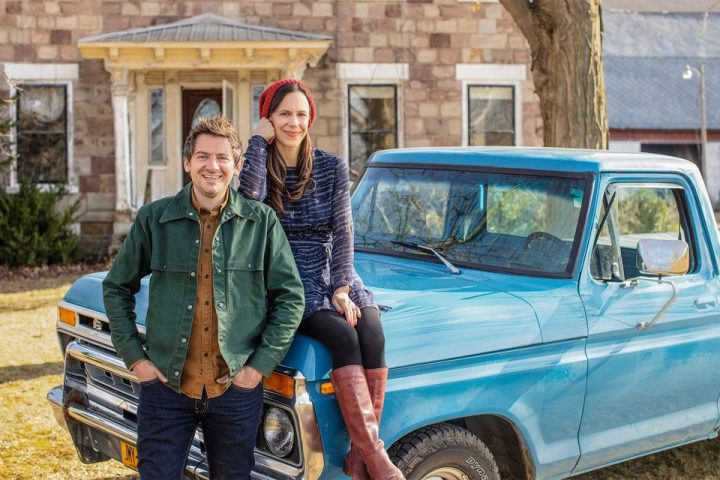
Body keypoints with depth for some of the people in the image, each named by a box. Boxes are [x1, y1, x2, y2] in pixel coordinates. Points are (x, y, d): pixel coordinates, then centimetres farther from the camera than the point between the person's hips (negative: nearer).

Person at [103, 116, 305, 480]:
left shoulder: (262, 222, -1)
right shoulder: (153, 219, 0)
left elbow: (291, 297, 0)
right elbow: (117, 287, 9)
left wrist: (261, 365, -6)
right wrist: (134, 357, 1)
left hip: (236, 388, 0)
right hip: (165, 385, 0)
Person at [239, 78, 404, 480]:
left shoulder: (333, 167, 7)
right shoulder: (259, 164, 3)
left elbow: (343, 232, 1)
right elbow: (249, 195, -22)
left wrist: (341, 289, -11)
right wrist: (259, 140, -10)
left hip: (335, 277, 3)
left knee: (372, 335, -27)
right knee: (344, 337, -30)